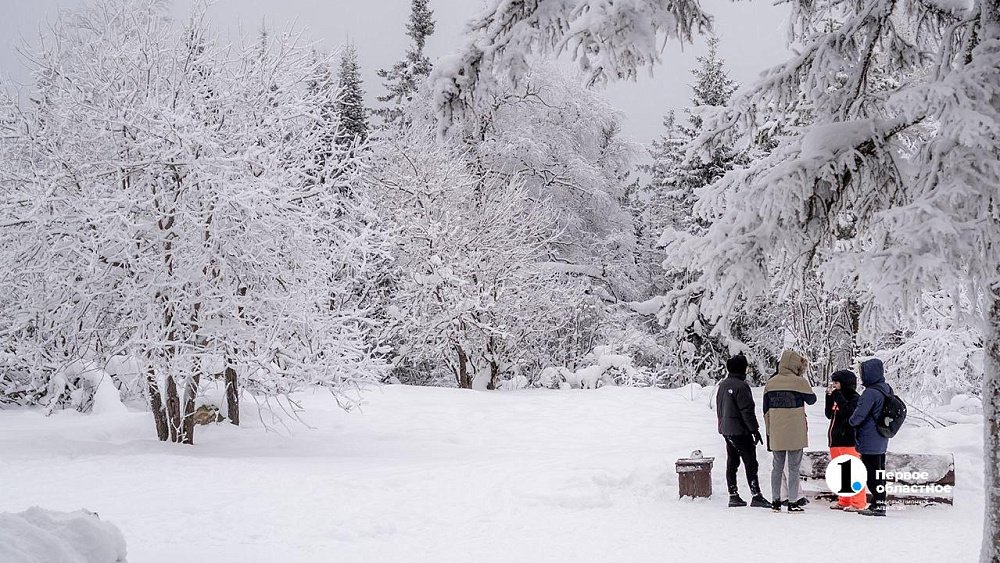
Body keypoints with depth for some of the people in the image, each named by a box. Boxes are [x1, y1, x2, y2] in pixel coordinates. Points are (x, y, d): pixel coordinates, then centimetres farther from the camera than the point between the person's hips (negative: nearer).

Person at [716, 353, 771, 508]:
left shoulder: (723, 384, 11)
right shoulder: (740, 386, -18)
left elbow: (718, 407, 18)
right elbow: (747, 411, -19)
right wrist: (755, 430, -14)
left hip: (726, 430, 9)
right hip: (740, 430, -9)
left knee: (731, 463, 12)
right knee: (750, 462, -5)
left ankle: (733, 495, 14)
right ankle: (756, 495, -7)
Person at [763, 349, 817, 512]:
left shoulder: (770, 383, 5)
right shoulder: (799, 382, -10)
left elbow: (766, 409, 9)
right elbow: (812, 399, 6)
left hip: (776, 433, 4)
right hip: (795, 434, -4)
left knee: (777, 467, 12)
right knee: (794, 468, 3)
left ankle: (776, 501, 14)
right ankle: (793, 502, 3)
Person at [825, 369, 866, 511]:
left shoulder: (854, 398, -10)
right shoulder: (837, 398, 15)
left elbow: (848, 413, -25)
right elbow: (829, 414, 18)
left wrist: (837, 396, -20)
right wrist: (829, 397, 7)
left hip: (849, 442, -9)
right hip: (836, 441, 9)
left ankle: (857, 503, -3)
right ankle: (844, 501, 22)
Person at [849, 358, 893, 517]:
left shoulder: (870, 393, -23)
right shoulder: (887, 389, 6)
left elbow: (858, 416, -23)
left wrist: (851, 422, 0)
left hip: (869, 442, -9)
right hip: (882, 441, 9)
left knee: (872, 473, -3)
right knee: (880, 472, 15)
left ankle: (878, 505, -1)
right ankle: (879, 503, 22)